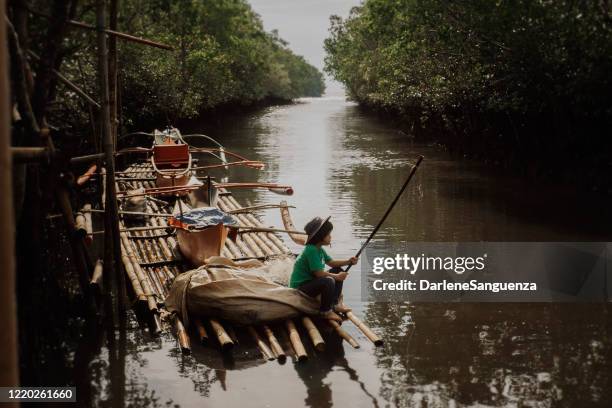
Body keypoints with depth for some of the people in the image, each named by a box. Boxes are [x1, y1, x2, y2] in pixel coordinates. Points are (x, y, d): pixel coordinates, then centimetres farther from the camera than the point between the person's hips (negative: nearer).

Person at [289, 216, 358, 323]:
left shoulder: (319, 249, 7)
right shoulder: (311, 250, -24)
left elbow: (331, 262, 16)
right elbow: (319, 273, -26)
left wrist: (348, 262, 1)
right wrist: (336, 276, -14)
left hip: (310, 281, 11)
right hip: (299, 288, -11)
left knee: (338, 270, 11)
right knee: (328, 281, -34)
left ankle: (335, 304, 13)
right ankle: (326, 311, -13)